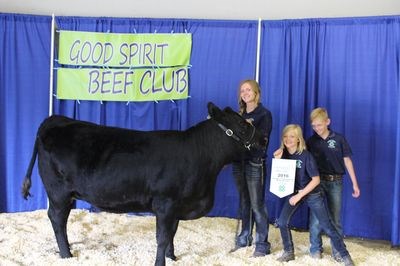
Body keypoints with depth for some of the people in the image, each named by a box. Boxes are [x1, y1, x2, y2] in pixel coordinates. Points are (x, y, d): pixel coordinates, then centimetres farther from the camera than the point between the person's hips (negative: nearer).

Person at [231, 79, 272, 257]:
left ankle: (262, 244, 4)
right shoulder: (239, 114, 14)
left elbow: (263, 140, -12)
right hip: (238, 161, 5)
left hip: (255, 163, -5)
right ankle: (245, 237, 25)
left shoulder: (264, 114, -3)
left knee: (257, 204, -3)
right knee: (244, 202, 13)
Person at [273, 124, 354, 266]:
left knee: (327, 226, -3)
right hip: (294, 191, 5)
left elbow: (316, 179, -20)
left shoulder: (306, 155, -22)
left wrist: (299, 195, -20)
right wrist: (277, 160, -20)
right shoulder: (283, 153, -7)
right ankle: (289, 252, 11)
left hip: (312, 193, -4)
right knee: (282, 221, -8)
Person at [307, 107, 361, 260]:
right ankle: (316, 248, 17)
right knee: (316, 216, 2)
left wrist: (355, 184, 2)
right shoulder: (311, 141, 0)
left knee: (335, 217, 7)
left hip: (335, 182, 0)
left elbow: (347, 160, 2)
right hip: (317, 181, 0)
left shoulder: (338, 139, -2)